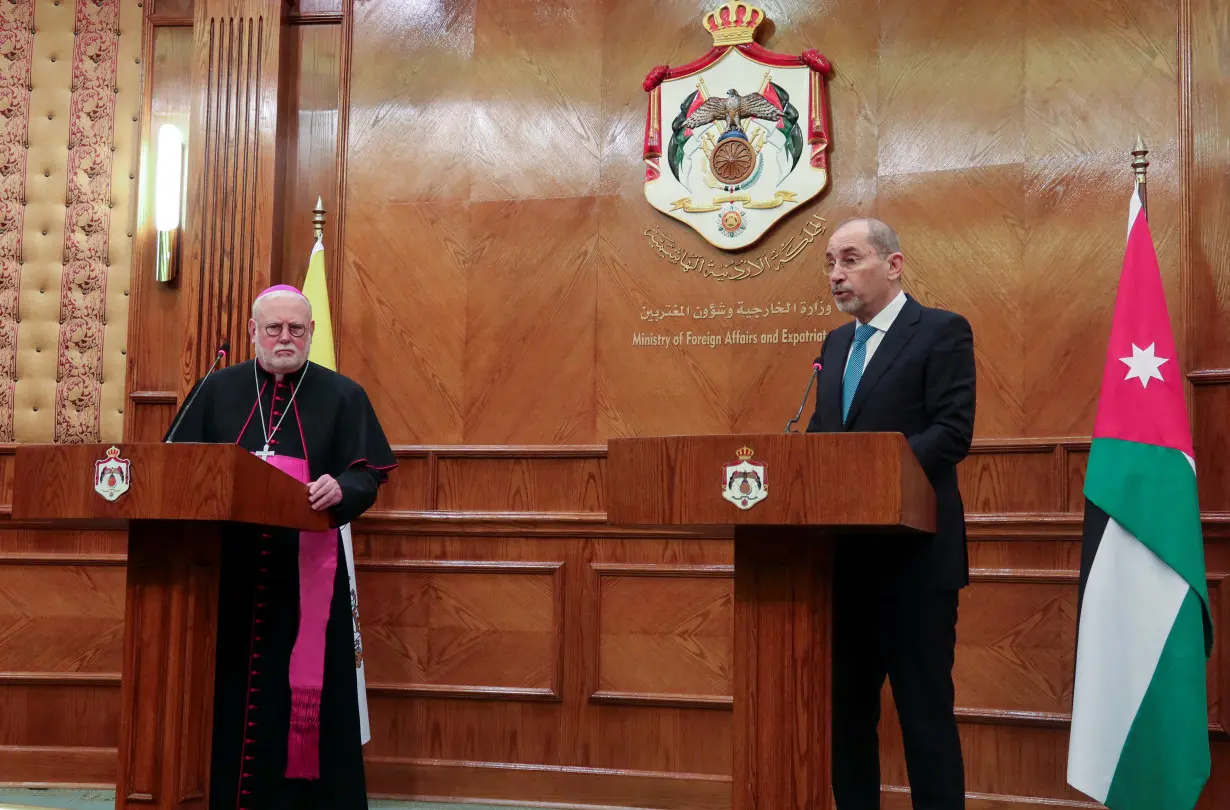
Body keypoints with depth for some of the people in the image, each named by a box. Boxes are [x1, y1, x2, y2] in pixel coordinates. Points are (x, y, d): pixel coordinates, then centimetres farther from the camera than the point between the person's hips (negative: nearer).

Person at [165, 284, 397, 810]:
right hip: (227, 568, 2)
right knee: (227, 687, 3)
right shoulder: (218, 390, 12)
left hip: (306, 569, -2)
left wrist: (341, 489, -22)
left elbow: (368, 474, -1)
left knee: (304, 691, -2)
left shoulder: (342, 396, 6)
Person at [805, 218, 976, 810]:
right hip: (845, 555, 7)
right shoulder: (836, 343, 17)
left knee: (924, 709, -1)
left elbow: (953, 431, -16)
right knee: (847, 704, 13)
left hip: (913, 555, -7)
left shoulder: (942, 331, -5)